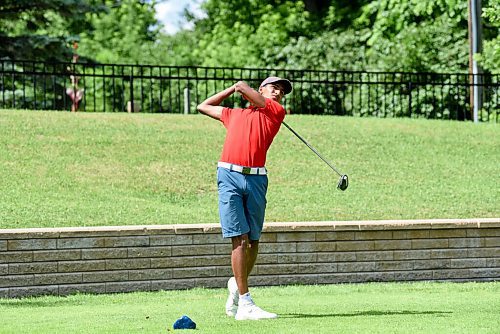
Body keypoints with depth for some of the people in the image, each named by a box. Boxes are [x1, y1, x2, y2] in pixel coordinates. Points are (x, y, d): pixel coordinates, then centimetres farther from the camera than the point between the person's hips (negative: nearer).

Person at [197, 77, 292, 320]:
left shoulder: (276, 112, 15)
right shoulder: (234, 114, 23)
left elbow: (243, 88, 8)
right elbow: (203, 107, 39)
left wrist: (239, 88, 30)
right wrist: (232, 89, 37)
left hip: (256, 179, 1)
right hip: (229, 175, -1)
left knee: (253, 240, 5)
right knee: (240, 239, -9)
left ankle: (237, 285, 29)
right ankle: (244, 304, -13)